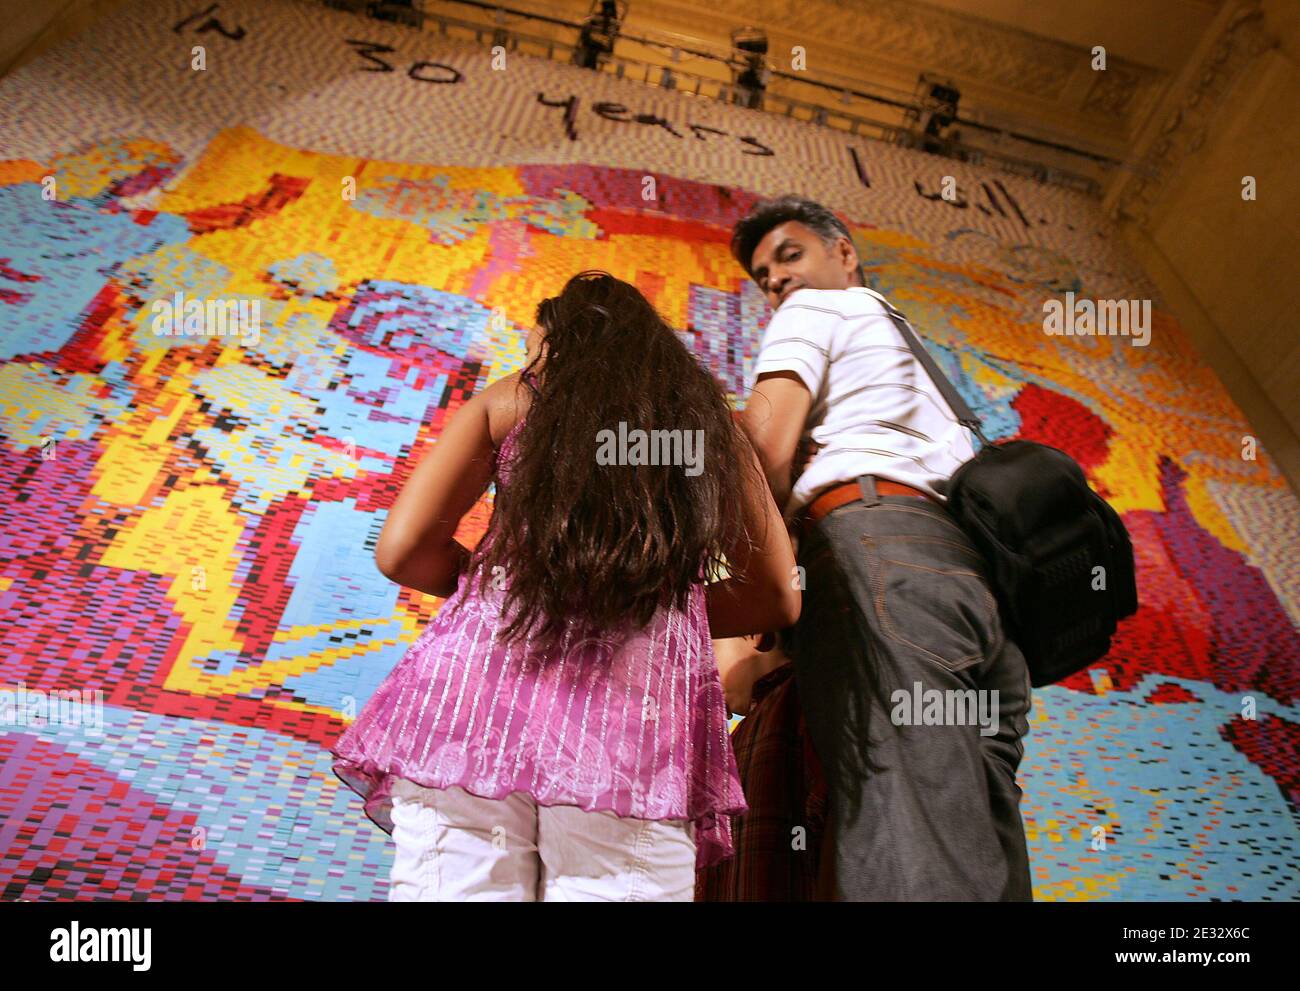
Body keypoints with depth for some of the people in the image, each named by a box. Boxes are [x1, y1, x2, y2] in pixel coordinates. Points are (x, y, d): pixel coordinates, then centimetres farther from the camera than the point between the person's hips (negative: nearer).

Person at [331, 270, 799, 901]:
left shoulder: (508, 400, 15)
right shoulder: (709, 420, 20)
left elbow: (401, 551, 8)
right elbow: (779, 599, 20)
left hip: (483, 666, 0)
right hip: (644, 702, 1)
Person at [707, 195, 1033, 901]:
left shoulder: (814, 307, 18)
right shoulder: (914, 350, 41)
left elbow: (767, 440, 0)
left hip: (872, 539, -8)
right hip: (976, 568, 8)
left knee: (909, 852, -20)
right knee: (982, 856, 1)